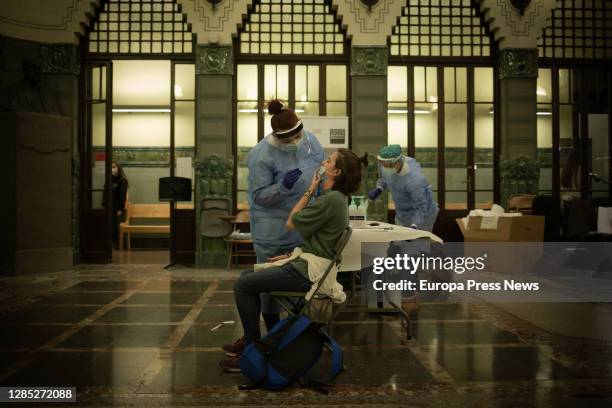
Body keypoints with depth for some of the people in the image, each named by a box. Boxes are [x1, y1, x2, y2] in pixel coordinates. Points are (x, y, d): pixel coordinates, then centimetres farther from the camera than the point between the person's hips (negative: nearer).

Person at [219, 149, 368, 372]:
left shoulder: (331, 199, -19)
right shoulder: (333, 197, 12)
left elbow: (291, 224, -12)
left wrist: (309, 191, -7)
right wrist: (291, 255, 13)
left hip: (308, 271, -11)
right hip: (306, 261, 11)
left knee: (242, 285, -13)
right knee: (247, 274, 15)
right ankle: (250, 339, 23)